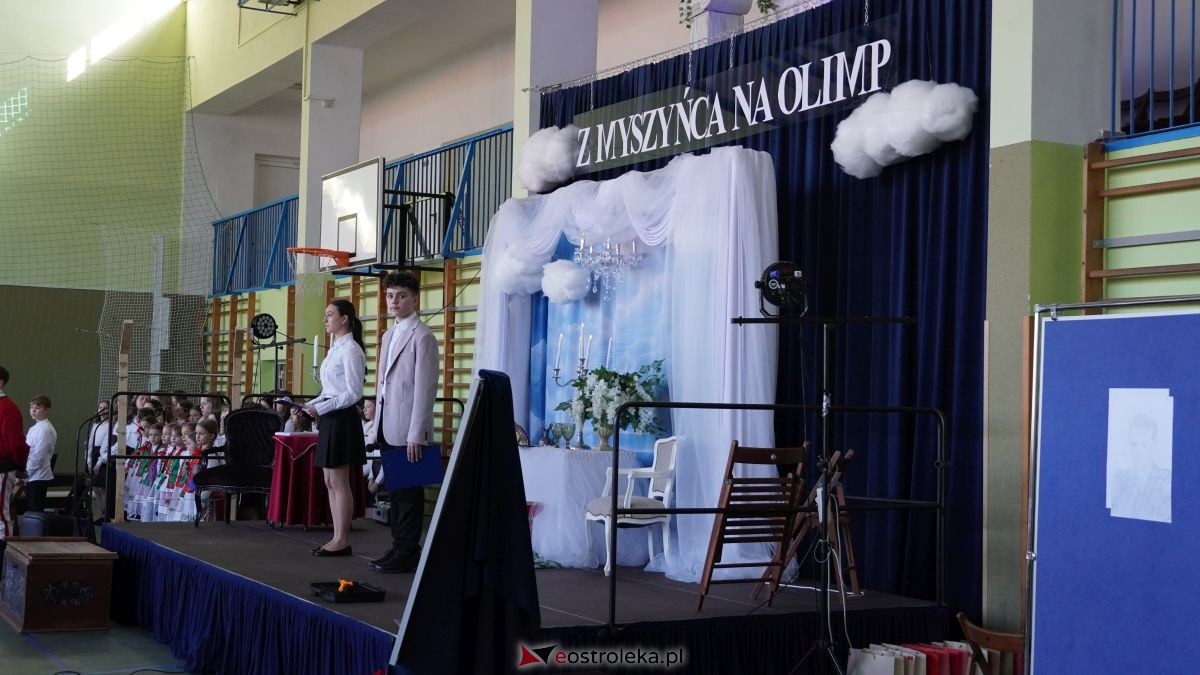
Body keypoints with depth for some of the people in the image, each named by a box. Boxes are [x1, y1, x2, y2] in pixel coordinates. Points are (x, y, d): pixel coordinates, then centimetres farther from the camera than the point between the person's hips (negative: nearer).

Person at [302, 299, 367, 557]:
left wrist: (321, 408, -17)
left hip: (342, 419, -9)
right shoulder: (335, 349, 15)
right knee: (330, 482, 10)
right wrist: (312, 404, 7)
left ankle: (343, 541, 0)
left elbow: (353, 393, -17)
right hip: (330, 419, 9)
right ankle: (337, 538, 14)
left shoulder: (350, 350, -13)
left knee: (339, 482, -5)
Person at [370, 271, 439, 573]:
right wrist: (378, 426, 15)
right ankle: (399, 547, 18)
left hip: (408, 431, -8)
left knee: (409, 492, -2)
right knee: (394, 490, 11)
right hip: (388, 429, 8)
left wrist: (416, 435, -18)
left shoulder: (422, 337, -9)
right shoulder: (389, 336, 18)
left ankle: (407, 553, 4)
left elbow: (425, 388, -14)